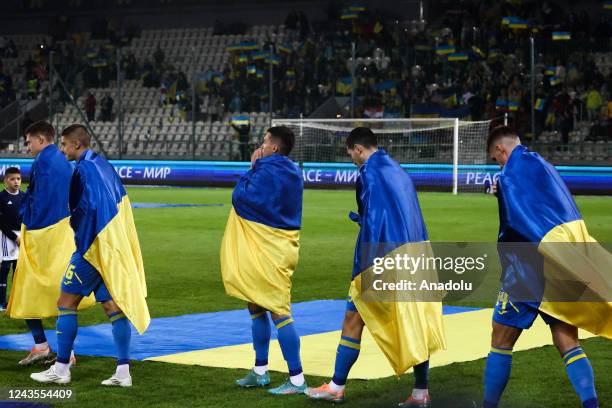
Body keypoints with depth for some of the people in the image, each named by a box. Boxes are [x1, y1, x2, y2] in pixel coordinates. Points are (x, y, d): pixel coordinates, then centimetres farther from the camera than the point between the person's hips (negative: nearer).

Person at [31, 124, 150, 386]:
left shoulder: (84, 168, -12)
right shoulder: (105, 166, 15)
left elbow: (89, 208, -20)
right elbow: (120, 204, 19)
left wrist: (82, 246, -15)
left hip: (95, 247, -9)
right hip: (115, 246, 9)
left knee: (66, 304, 1)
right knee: (113, 306, 6)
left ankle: (61, 369, 4)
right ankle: (123, 372, 3)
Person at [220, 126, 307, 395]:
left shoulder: (267, 172, -18)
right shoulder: (292, 173, 12)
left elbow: (241, 197, -14)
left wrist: (252, 168, -3)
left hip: (268, 252, -10)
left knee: (278, 312, -9)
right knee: (256, 307, 19)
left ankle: (297, 380, -8)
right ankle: (260, 372, 27)